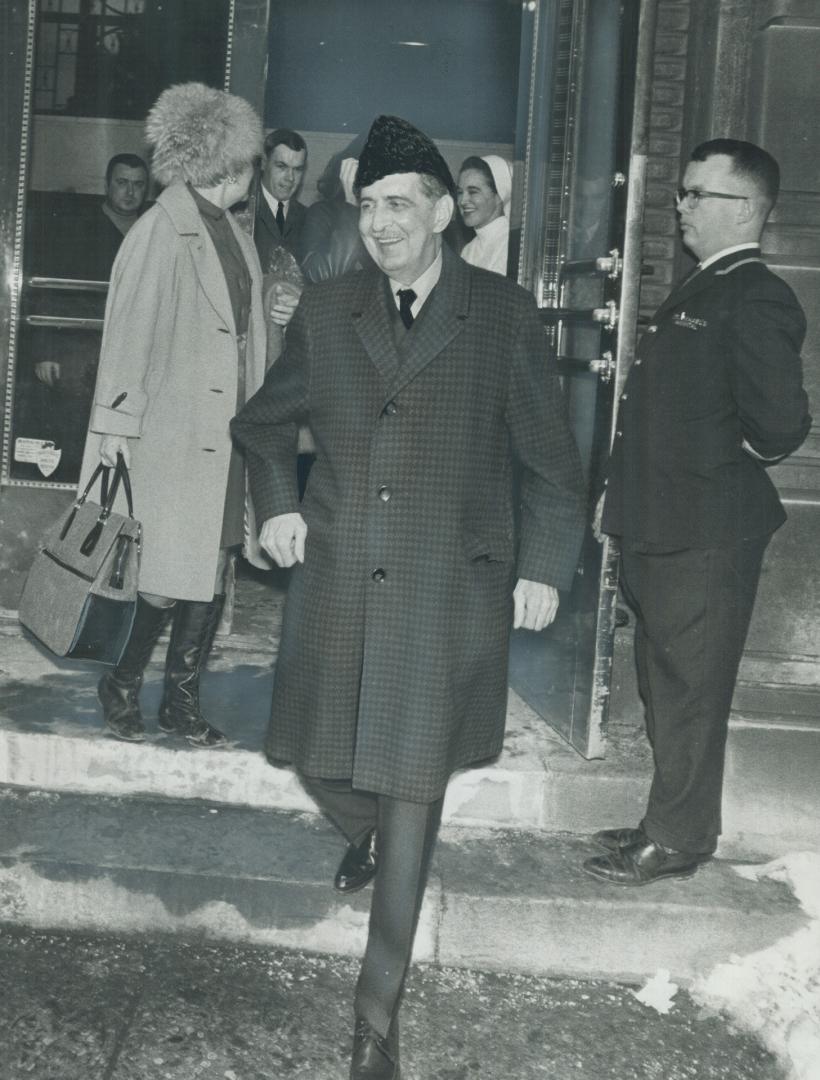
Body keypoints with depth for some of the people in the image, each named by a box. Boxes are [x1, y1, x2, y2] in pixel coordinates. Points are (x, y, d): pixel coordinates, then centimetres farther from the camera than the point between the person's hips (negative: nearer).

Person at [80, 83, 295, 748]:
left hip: (224, 432, 7)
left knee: (210, 574, 10)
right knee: (169, 575, -3)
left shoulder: (237, 238, 13)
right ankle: (123, 687, 20)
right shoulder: (163, 229, -10)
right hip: (171, 433, -7)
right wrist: (117, 424, -11)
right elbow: (129, 332, -10)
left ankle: (183, 702, 23)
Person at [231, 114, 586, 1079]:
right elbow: (263, 422, 20)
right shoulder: (325, 313, 6)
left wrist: (544, 565, -2)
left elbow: (549, 458, 4)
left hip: (448, 592, -3)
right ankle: (365, 839, 51)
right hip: (337, 583, 3)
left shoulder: (504, 315, 0)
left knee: (412, 791, 1)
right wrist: (276, 503, 5)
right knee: (325, 767, 12)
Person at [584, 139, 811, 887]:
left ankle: (678, 841, 19)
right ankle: (670, 821, 35)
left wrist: (739, 457, -8)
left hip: (704, 535, -10)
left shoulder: (755, 299, -17)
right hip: (666, 525, 10)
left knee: (690, 693, 4)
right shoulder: (700, 290, 14)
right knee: (667, 687, 19)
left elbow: (781, 423, -26)